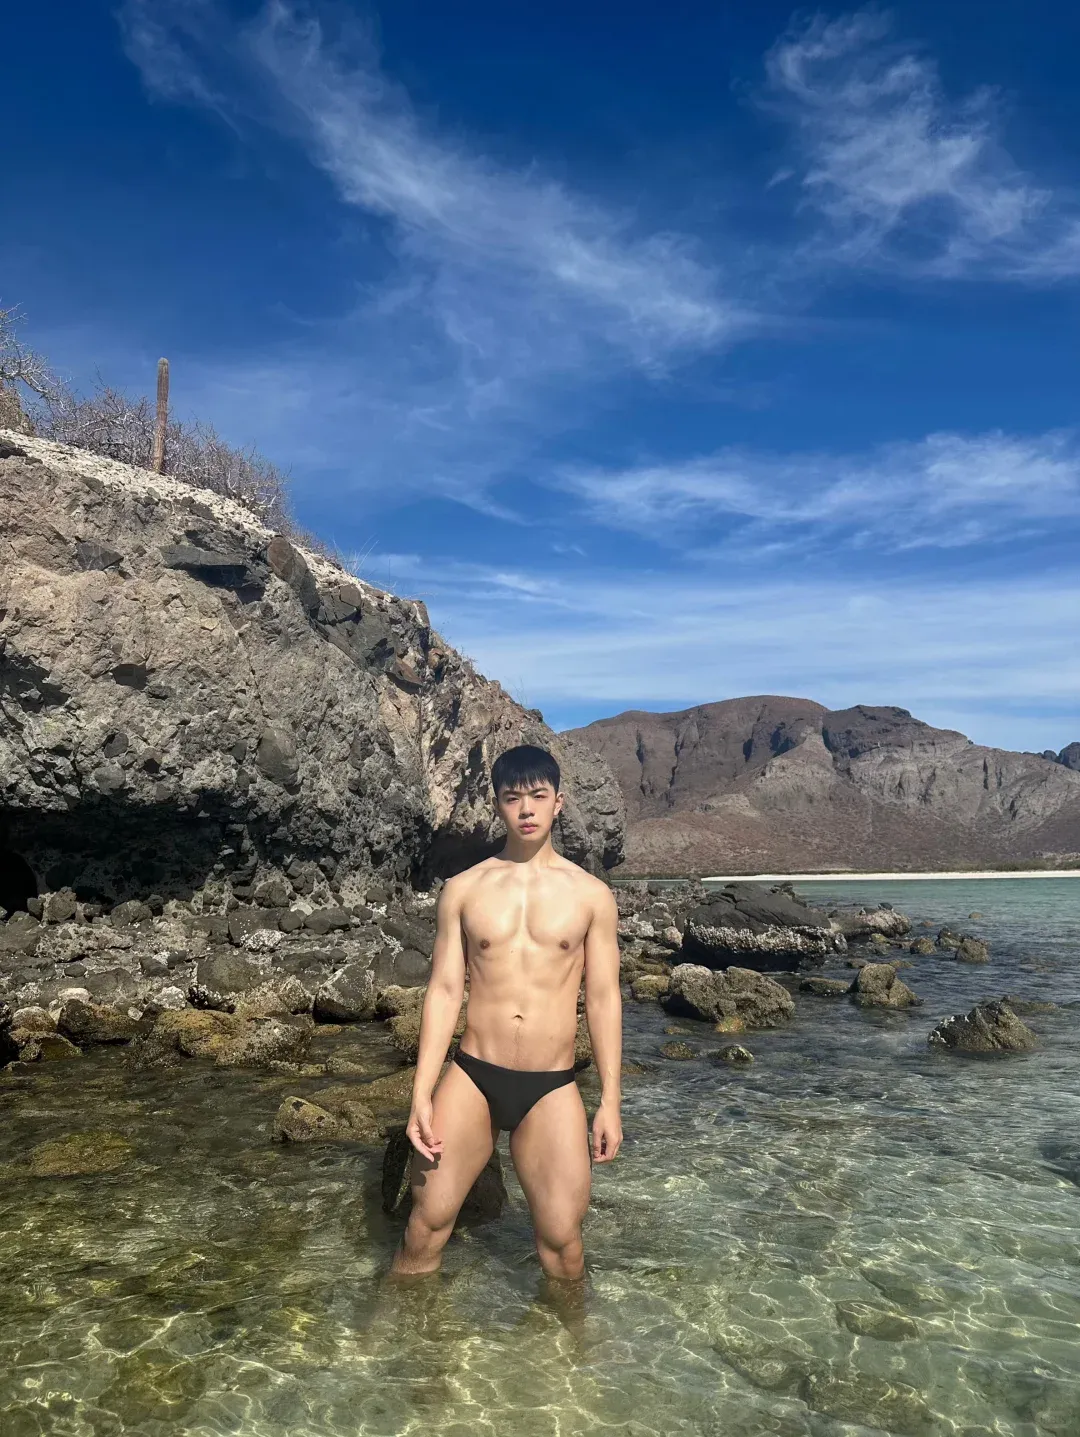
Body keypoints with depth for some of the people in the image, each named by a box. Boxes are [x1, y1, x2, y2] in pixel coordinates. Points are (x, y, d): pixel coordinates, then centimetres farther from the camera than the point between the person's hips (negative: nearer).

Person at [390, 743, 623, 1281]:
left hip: (551, 1089, 0)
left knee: (562, 1242, 0)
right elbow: (444, 989, 2)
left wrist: (610, 1102, 2)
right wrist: (421, 1094, -3)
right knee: (427, 1224, 3)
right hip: (471, 1077, 1)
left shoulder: (591, 894, 1)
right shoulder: (463, 889, 2)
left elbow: (603, 999, 3)